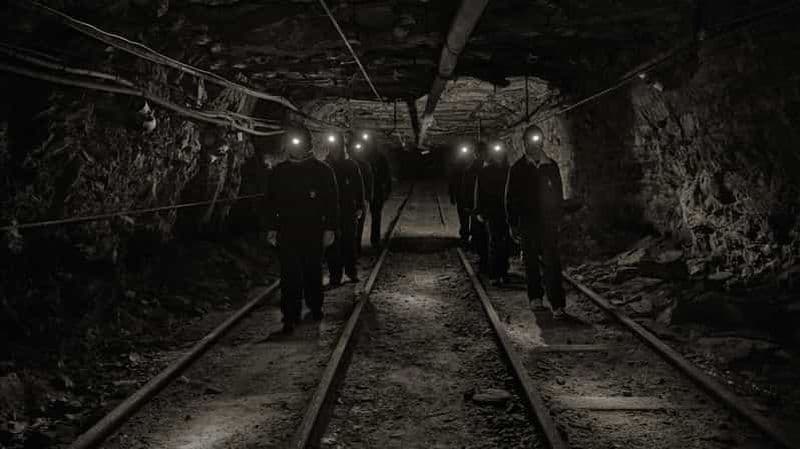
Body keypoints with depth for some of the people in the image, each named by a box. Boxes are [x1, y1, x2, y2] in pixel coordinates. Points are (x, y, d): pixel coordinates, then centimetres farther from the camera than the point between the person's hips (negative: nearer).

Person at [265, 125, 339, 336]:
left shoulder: (322, 170, 1)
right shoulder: (279, 171, 6)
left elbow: (332, 202, 2)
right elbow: (272, 202, 11)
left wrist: (330, 229, -4)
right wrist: (272, 228, 5)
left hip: (314, 231, -1)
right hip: (287, 230, 1)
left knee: (313, 272, 11)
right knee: (289, 275, -6)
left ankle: (315, 308, 30)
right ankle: (290, 318, -4)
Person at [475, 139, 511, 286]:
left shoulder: (509, 171, 7)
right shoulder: (484, 172, 2)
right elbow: (479, 192, 2)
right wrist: (479, 212, -4)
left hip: (507, 212, 3)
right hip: (491, 214, -3)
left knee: (506, 244, 4)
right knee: (494, 244, -5)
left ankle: (503, 273, 15)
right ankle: (494, 276, -1)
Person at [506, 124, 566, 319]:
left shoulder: (551, 166, 6)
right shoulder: (518, 168, 2)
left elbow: (558, 195, 11)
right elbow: (511, 198, 4)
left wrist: (557, 219, 6)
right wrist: (513, 224, -1)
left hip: (548, 222, 0)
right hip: (527, 223, 1)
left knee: (551, 262, -9)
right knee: (531, 262, 10)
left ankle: (557, 303, -11)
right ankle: (535, 296, 24)